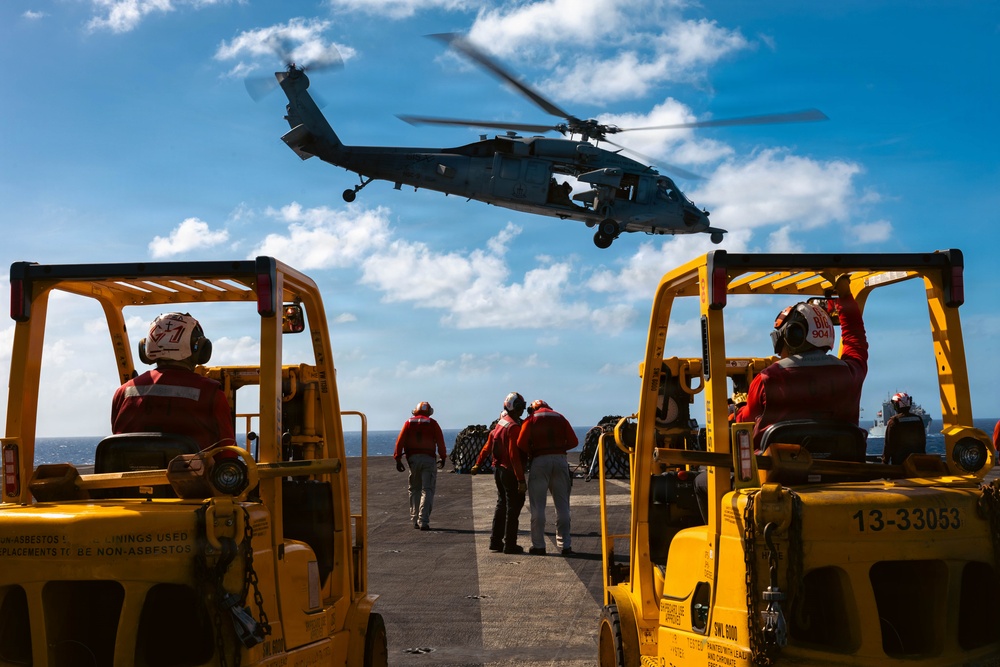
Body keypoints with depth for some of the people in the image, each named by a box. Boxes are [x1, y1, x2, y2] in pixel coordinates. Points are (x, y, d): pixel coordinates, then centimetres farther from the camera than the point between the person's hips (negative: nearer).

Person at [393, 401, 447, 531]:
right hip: (428, 458, -2)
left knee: (414, 489, 15)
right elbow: (440, 442, 2)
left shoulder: (409, 423, 8)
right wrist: (442, 457, 13)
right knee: (427, 490, -3)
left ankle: (415, 519, 15)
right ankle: (423, 521, -13)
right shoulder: (432, 423, 3)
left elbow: (400, 441, 0)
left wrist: (398, 459, 1)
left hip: (413, 458, 2)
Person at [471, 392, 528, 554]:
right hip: (510, 472, -9)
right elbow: (514, 456, -23)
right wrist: (521, 480, -22)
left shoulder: (500, 423, 10)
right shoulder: (514, 427, -18)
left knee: (501, 504, 18)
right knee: (513, 507, -1)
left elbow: (488, 446, 18)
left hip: (498, 469, 9)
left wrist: (478, 464, 30)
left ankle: (496, 541, 22)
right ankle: (510, 544, 3)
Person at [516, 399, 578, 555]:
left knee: (537, 506, 3)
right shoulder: (560, 418, 15)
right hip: (560, 459, 3)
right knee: (562, 505, 8)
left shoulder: (531, 419, 6)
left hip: (540, 460, -3)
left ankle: (538, 545, 3)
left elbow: (521, 444, -7)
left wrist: (530, 454, 10)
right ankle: (565, 545, 8)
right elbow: (573, 441, 8)